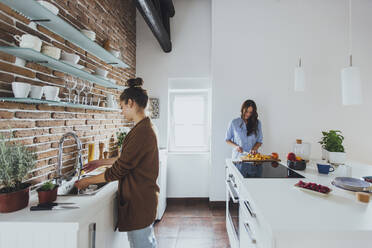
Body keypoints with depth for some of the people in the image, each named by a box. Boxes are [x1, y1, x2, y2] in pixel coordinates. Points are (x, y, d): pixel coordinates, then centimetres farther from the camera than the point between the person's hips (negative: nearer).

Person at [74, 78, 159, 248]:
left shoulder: (141, 132, -26)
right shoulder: (145, 128, 7)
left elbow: (118, 170, -21)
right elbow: (126, 159, 17)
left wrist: (87, 181, -8)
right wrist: (101, 162, 20)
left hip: (139, 200, -9)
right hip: (143, 196, 9)